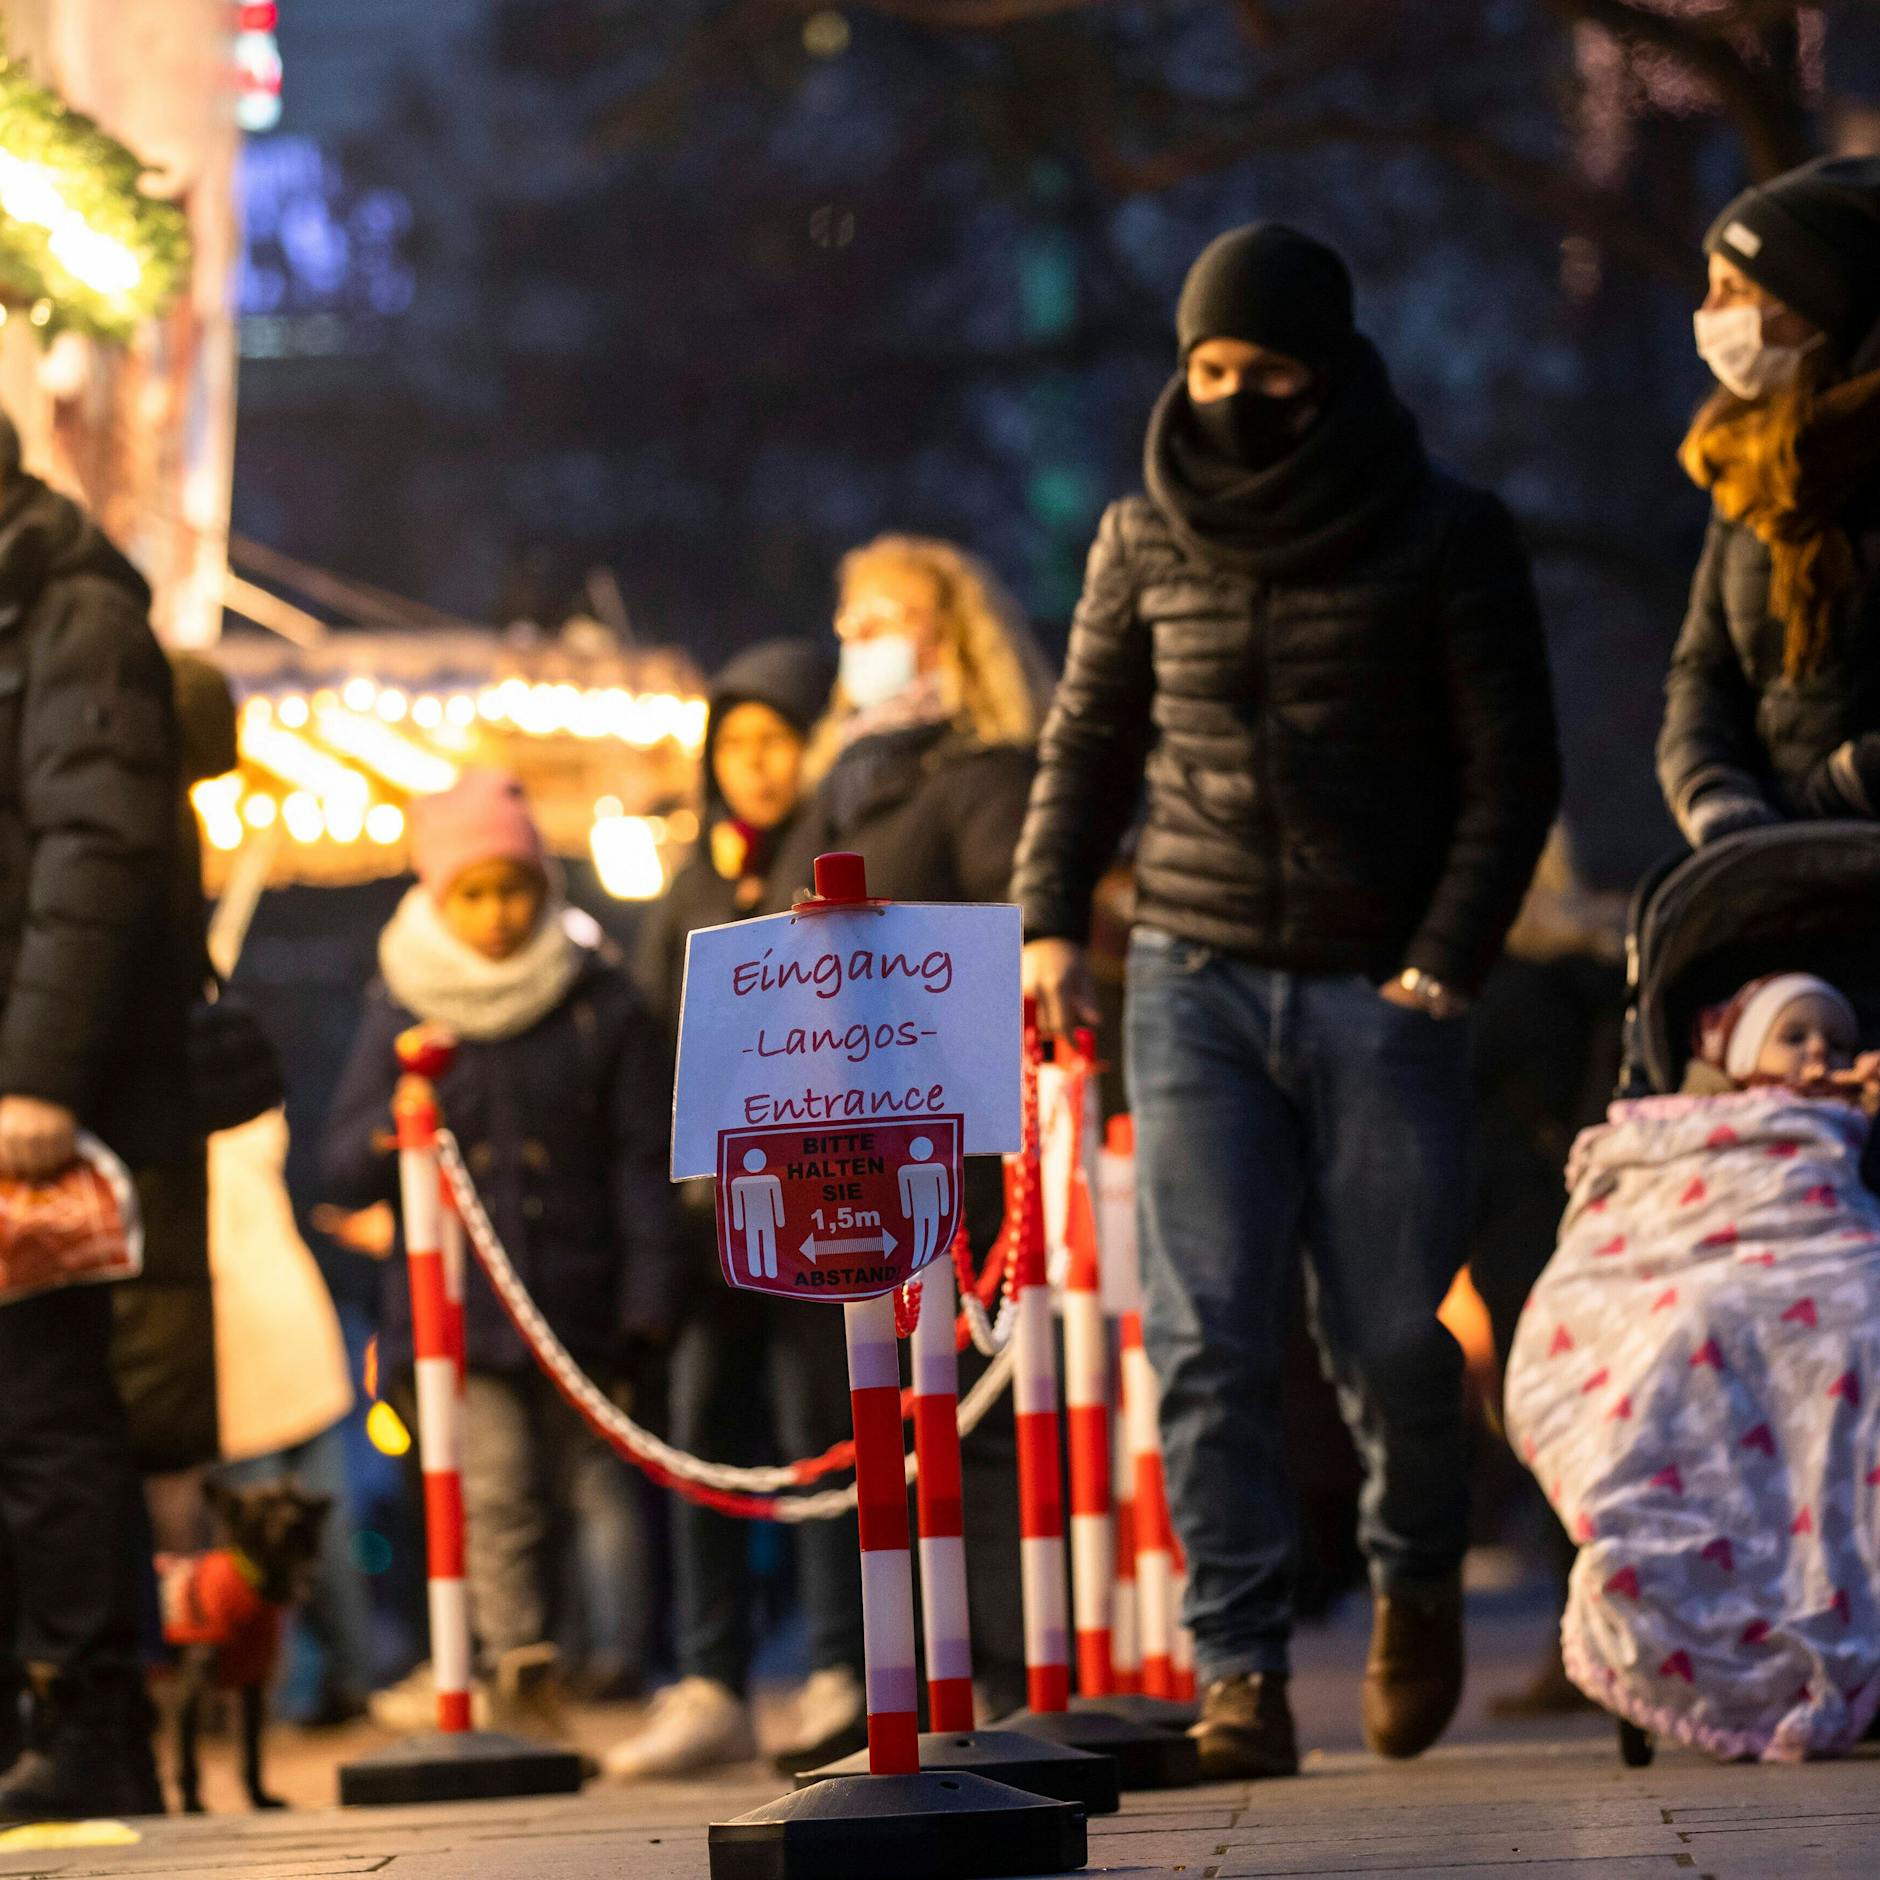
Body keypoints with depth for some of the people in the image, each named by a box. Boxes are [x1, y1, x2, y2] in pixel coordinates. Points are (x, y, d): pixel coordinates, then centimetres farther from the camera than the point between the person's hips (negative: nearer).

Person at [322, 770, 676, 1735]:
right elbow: (343, 1175, 6)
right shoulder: (401, 1012, 5)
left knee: (586, 1491, 5)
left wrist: (647, 1292, -2)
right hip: (459, 1303, -1)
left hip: (579, 1302, 1)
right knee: (493, 1492, -14)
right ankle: (522, 1679, -15)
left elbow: (641, 1161, 7)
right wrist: (394, 1127, -16)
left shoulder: (602, 1003, 5)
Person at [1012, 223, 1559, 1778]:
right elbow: (1089, 743, 18)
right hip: (1197, 986, 2)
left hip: (1383, 995, -2)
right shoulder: (1147, 542, 9)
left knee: (1389, 1338, -3)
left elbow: (1512, 771, 0)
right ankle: (1241, 1664, -3)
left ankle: (1420, 1575, 26)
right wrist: (1051, 919, 5)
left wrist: (1440, 968, -9)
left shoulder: (1449, 538, 1)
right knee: (1210, 1341, -8)